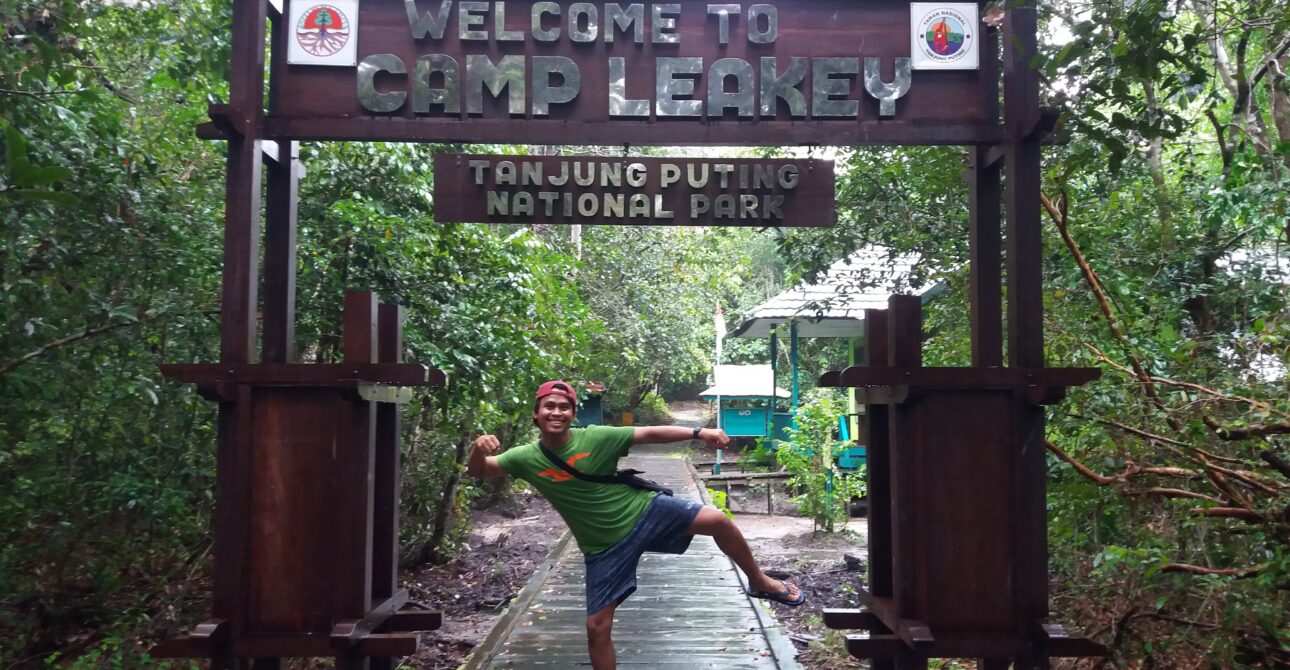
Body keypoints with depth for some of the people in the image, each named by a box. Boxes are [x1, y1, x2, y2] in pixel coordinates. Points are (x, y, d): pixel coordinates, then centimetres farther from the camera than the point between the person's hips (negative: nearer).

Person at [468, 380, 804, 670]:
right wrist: (478, 448, -33)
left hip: (644, 511, -1)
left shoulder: (595, 437, -13)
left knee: (716, 520, -16)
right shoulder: (526, 458, -9)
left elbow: (650, 434, -10)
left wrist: (699, 432, -18)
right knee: (597, 626, -2)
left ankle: (760, 583, 11)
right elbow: (478, 471, -9)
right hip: (605, 547, 1)